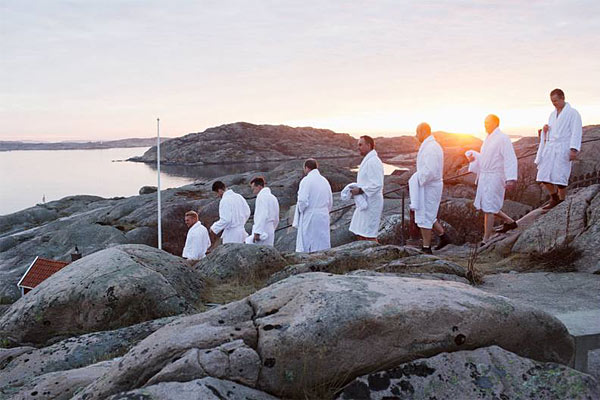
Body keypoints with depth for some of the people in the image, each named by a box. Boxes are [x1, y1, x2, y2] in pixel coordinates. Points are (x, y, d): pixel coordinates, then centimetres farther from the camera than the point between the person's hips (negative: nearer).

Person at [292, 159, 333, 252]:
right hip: (324, 218, 6)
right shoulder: (325, 181, 12)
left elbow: (303, 201, -16)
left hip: (309, 218, -6)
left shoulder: (306, 180, -8)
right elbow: (330, 202, 16)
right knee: (322, 246, 9)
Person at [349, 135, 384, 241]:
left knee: (369, 236, -6)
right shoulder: (367, 160, 16)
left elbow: (376, 185, -24)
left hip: (371, 204, -10)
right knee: (359, 234, 14)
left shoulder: (373, 161, -18)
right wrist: (357, 188, 10)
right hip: (365, 203, 10)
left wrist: (360, 190, -20)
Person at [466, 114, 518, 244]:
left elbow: (510, 159, -20)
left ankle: (485, 241, 0)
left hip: (494, 178, -9)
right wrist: (474, 157, 7)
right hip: (484, 177, 9)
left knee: (488, 209, -7)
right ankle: (510, 222, 31)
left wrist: (510, 179, -30)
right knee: (482, 206, 14)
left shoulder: (502, 139, -12)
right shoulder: (488, 139, 16)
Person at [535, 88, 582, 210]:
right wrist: (545, 129, 5)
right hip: (550, 148, 7)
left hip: (563, 149, -6)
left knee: (559, 177, -9)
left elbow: (576, 132, -9)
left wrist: (574, 149, -19)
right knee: (543, 176, 1)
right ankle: (554, 199, 18)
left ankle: (562, 202, 4)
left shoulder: (573, 113, -1)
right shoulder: (553, 114, 20)